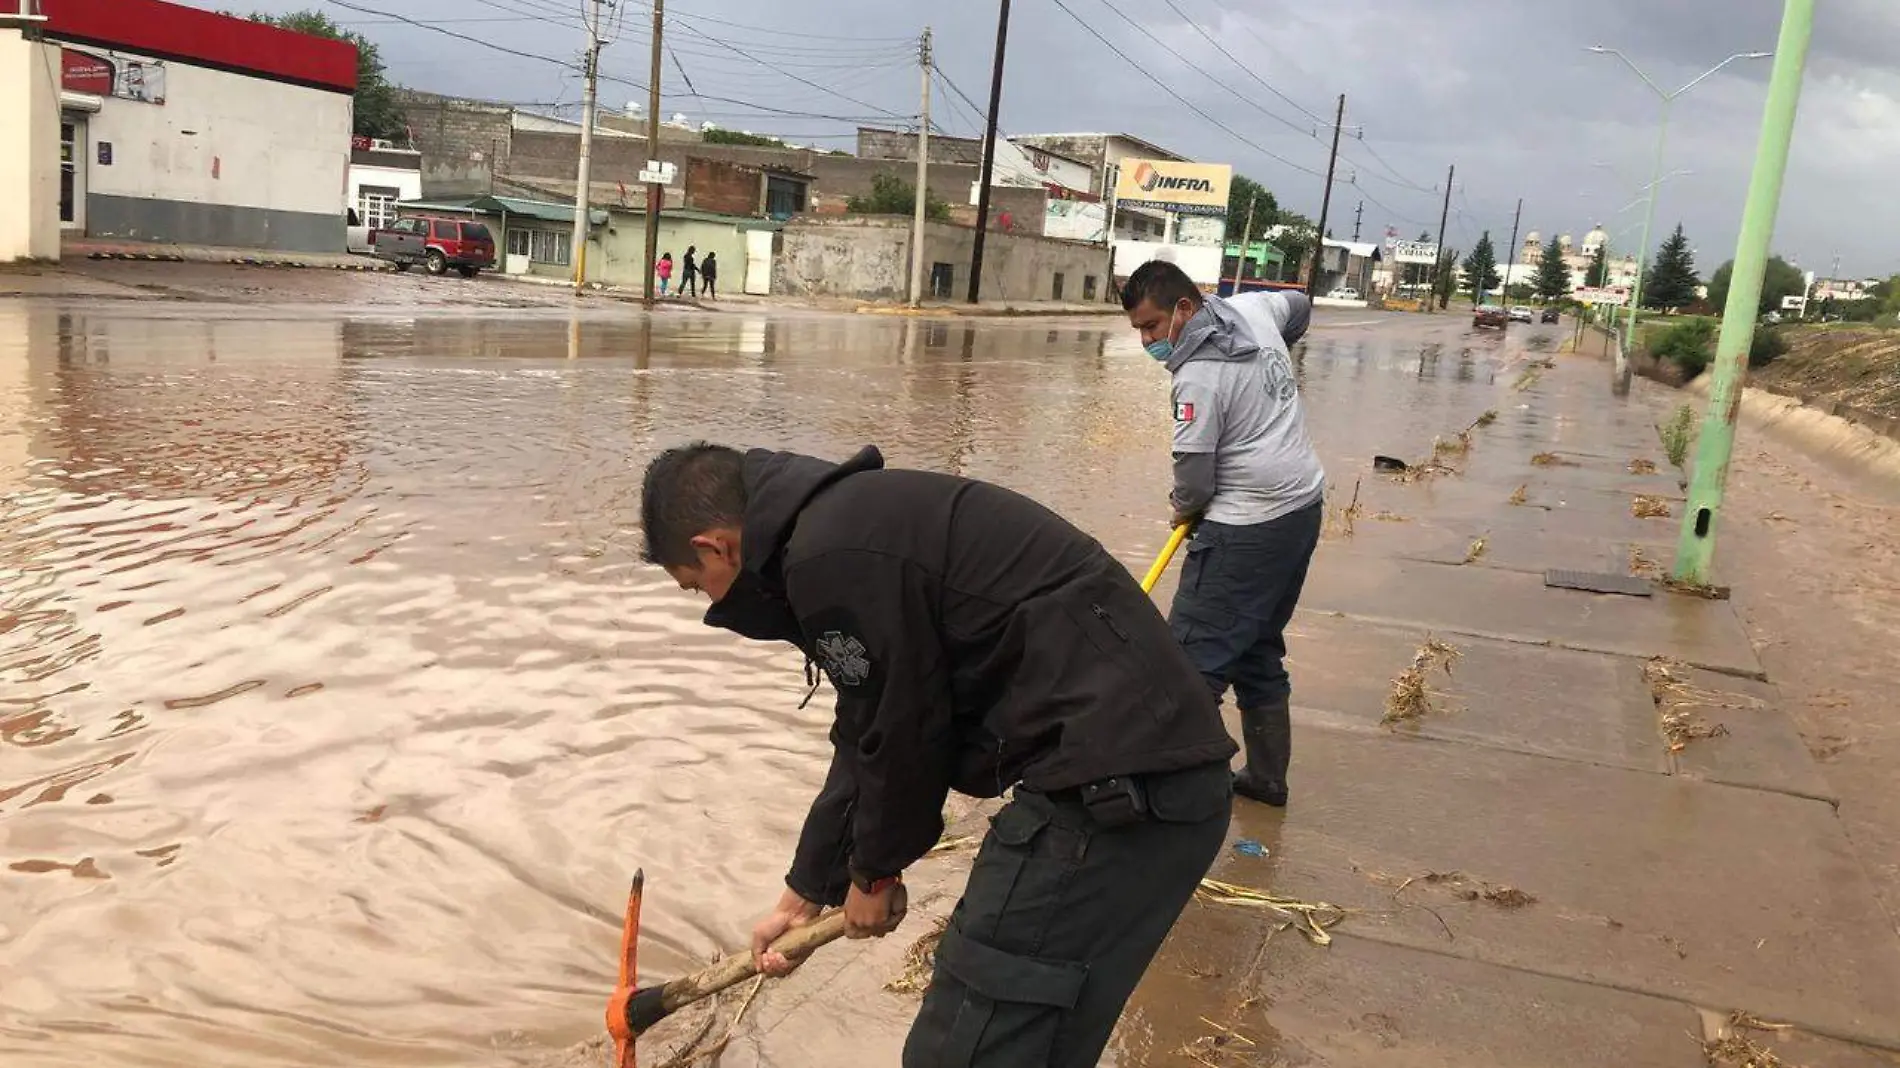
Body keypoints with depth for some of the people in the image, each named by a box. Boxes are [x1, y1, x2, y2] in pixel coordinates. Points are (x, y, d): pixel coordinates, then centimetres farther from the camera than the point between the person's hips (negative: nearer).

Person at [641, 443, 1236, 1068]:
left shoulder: (829, 555, -14)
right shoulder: (856, 523, 19)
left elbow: (904, 734, -8)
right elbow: (867, 740, 25)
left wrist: (873, 871, 12)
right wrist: (805, 894, 31)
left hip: (1112, 789, -10)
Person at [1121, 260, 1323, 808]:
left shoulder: (1200, 375, -19)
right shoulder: (1252, 308, 7)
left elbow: (1194, 472, -16)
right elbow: (1299, 304, 30)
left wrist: (1185, 509, 6)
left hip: (1248, 528, -10)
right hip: (1303, 505, 10)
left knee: (1194, 658, -8)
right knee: (1260, 648, 18)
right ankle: (1267, 775, 27)